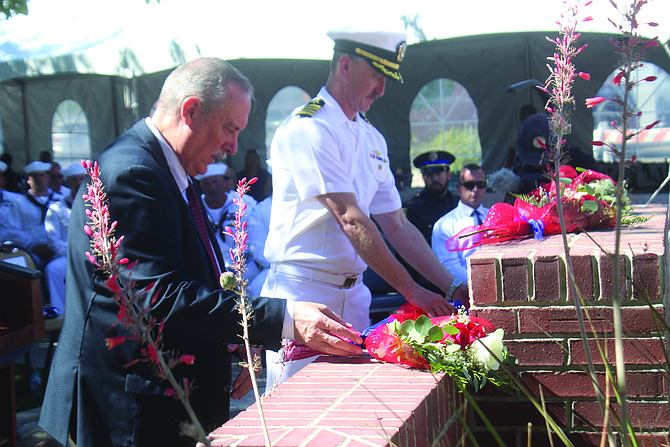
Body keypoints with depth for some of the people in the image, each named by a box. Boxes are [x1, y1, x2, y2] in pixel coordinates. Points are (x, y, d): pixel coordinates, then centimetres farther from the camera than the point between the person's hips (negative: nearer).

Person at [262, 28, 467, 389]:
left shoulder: (373, 139, 14)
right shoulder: (308, 128, -12)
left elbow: (396, 225, 14)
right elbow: (351, 221, -19)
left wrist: (451, 287, 4)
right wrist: (412, 291, -20)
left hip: (354, 295, 8)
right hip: (304, 292, -7)